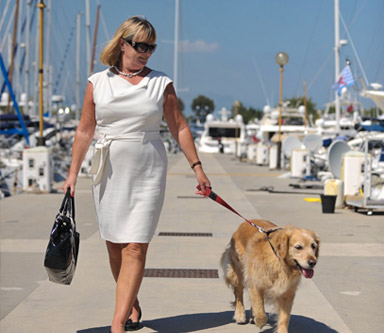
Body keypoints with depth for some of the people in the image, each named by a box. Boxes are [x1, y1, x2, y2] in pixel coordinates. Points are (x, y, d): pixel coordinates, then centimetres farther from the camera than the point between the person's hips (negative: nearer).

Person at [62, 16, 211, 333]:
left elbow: (179, 127, 8)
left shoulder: (161, 83, 3)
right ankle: (132, 307, 27)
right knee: (115, 246, 8)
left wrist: (197, 166, 6)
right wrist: (73, 173, 6)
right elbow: (85, 131, 9)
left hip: (148, 173, -2)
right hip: (110, 172, 2)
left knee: (135, 248, -10)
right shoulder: (98, 83, 5)